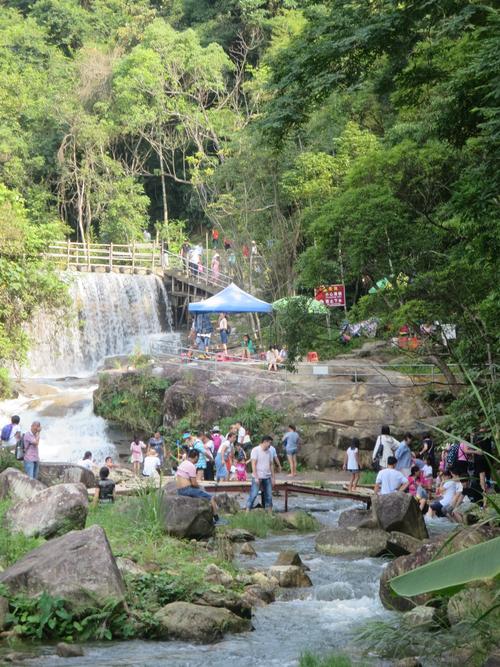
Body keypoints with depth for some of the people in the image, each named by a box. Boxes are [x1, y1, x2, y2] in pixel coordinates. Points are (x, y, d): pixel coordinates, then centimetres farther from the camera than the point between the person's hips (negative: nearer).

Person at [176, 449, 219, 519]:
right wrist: (199, 487, 2)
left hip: (179, 491, 10)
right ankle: (217, 519, 3)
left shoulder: (182, 464, 13)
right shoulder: (191, 466, -16)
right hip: (187, 489, -10)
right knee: (210, 498, -2)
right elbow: (194, 483, -17)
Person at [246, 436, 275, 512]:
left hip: (267, 477, 6)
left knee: (269, 496, 6)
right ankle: (247, 512, -6)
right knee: (253, 495, -8)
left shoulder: (269, 452, 12)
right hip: (258, 477, -6)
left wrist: (273, 477, 10)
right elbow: (253, 464, -12)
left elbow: (271, 465, 16)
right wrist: (256, 477, -18)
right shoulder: (255, 450, -7)